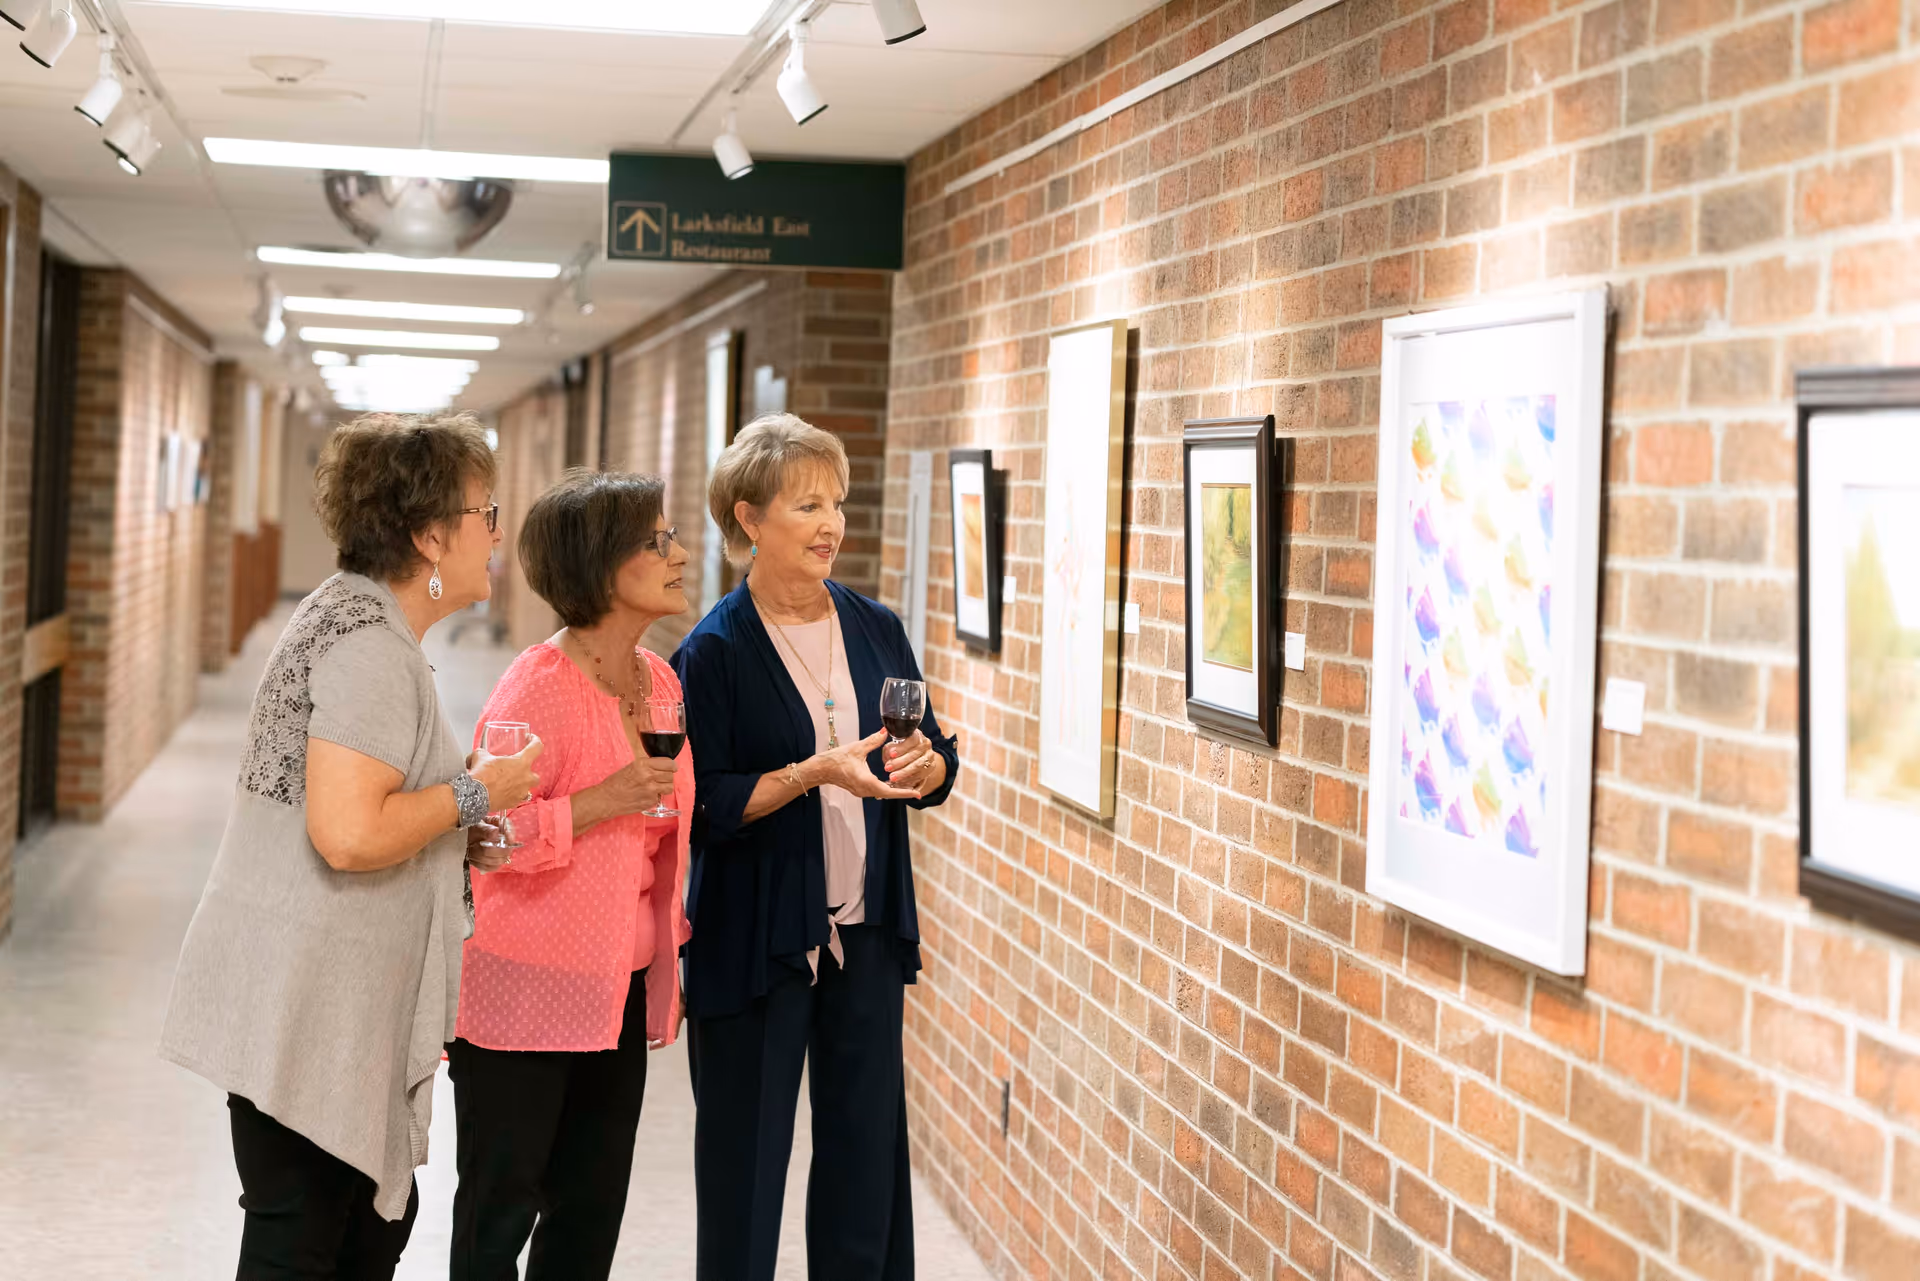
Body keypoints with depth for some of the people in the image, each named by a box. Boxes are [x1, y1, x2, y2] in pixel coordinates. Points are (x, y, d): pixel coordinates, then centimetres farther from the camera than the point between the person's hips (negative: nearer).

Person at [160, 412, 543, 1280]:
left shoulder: (362, 621, 14)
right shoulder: (370, 646, -19)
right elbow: (348, 834, -28)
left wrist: (458, 840, 15)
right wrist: (475, 794, -14)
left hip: (330, 1001, 10)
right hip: (305, 1005, -10)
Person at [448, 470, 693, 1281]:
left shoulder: (659, 681, 8)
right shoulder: (539, 685, -16)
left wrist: (671, 960, 18)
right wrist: (599, 804, -25)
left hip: (621, 996, 7)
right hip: (527, 995, -7)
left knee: (591, 1211, 13)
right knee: (501, 1209, 4)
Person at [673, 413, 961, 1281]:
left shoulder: (876, 629, 6)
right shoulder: (715, 652, -9)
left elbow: (940, 766, 11)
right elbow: (700, 807, -13)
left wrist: (922, 767, -11)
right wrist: (814, 773, -23)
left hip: (866, 929, 4)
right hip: (755, 940, -4)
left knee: (868, 1151, 9)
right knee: (746, 1156, 6)